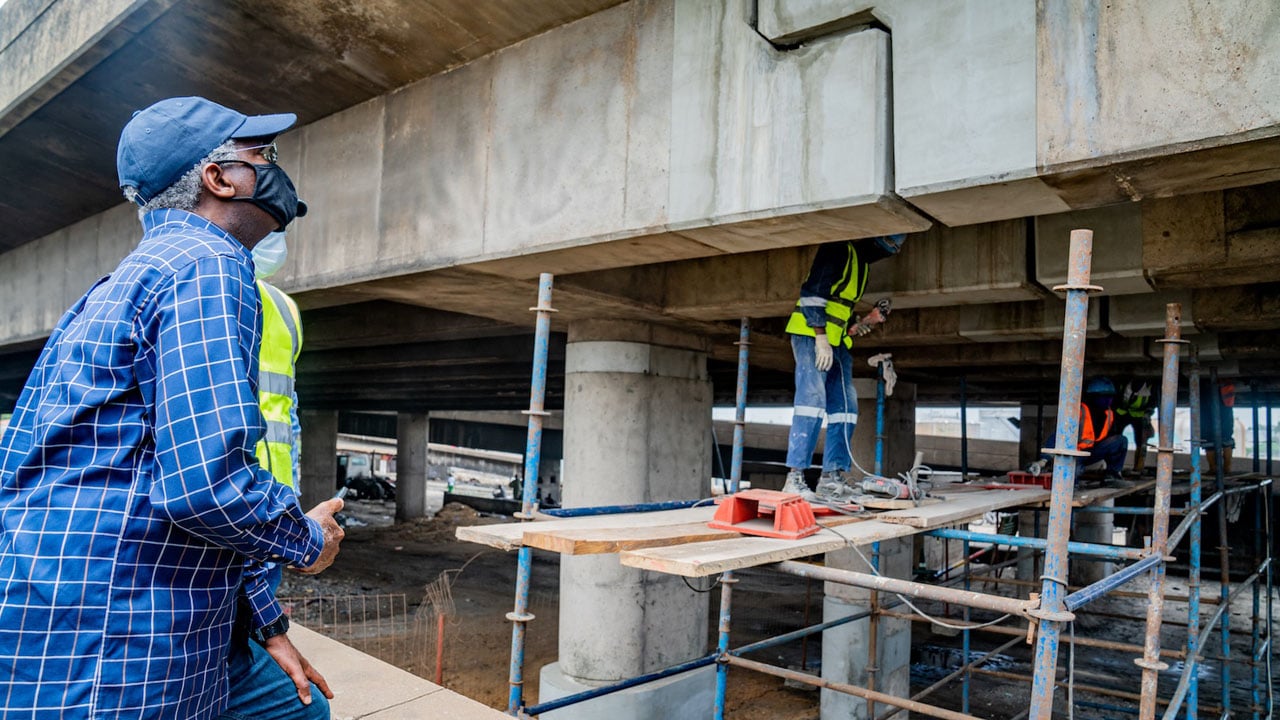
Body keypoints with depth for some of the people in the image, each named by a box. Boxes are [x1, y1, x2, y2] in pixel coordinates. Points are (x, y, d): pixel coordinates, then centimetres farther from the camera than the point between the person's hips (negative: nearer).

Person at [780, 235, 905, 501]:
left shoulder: (861, 264, 21)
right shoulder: (840, 250, -9)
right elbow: (813, 292, -19)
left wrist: (856, 325, 10)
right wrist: (821, 337, -24)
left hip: (837, 342, 10)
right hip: (811, 335, -9)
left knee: (844, 407, 2)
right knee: (812, 399, -17)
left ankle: (832, 479, 4)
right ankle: (794, 479, -16)